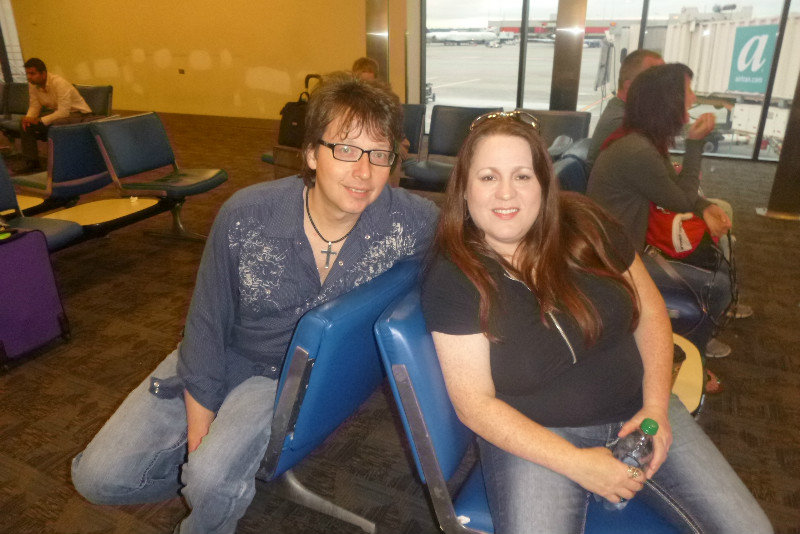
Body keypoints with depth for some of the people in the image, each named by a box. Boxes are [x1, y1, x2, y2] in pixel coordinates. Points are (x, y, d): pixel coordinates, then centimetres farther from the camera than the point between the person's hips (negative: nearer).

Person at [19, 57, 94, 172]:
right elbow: (34, 106, 3)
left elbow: (64, 112, -31)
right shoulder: (32, 84, -2)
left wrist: (39, 121, -33)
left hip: (79, 114, -8)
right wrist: (28, 118, -20)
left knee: (55, 124, -38)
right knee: (24, 123, -7)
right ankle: (32, 163, 0)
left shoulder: (59, 83, -26)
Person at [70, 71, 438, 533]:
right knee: (98, 477, 0)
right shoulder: (245, 217, -23)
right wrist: (198, 431, -5)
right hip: (220, 358, 2)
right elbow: (208, 324, -10)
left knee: (212, 481, -25)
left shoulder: (409, 222, -23)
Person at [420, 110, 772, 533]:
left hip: (637, 412, 4)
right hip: (534, 435, -3)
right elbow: (475, 404, -15)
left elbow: (650, 311, 5)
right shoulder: (451, 280, -15)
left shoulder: (585, 225, -5)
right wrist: (578, 464, -19)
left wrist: (656, 407, -6)